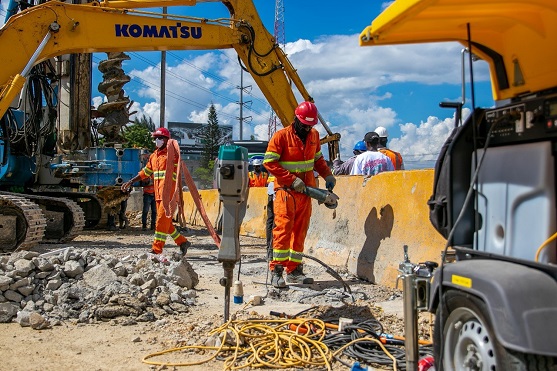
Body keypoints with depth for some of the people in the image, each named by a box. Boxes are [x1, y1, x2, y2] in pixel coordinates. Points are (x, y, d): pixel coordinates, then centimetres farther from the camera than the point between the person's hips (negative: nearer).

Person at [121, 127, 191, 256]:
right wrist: (131, 182, 26)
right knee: (165, 222, 11)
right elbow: (146, 172, 27)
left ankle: (157, 250, -5)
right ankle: (183, 242, 21)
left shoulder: (172, 153, -5)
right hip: (158, 194, 8)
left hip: (169, 193, -8)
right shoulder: (154, 155, 19)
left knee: (162, 220, -9)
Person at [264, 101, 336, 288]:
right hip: (286, 190, -6)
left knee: (300, 230, 7)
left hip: (305, 191, 6)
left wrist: (327, 175, 5)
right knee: (283, 228, -10)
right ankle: (276, 271, -5)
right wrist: (292, 180, -18)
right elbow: (269, 162, -14)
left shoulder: (314, 135, 9)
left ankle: (294, 270, 13)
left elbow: (318, 158, 22)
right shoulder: (281, 136, -10)